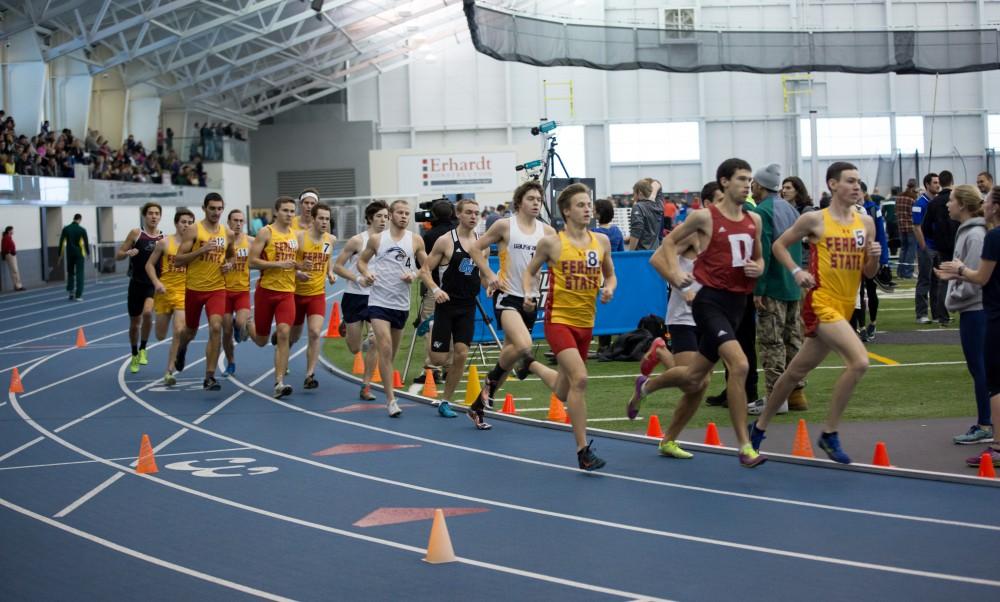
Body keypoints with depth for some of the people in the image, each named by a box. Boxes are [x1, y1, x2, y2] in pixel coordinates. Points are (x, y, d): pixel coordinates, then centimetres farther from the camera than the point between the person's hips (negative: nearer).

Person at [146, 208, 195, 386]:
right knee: (160, 336, 10)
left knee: (179, 331, -16)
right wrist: (156, 282, -12)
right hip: (164, 291, 1)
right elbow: (149, 265, 3)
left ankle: (169, 372, -7)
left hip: (183, 292, -1)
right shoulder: (165, 243, -4)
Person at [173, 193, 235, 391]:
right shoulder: (193, 231, -9)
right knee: (191, 330, 17)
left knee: (216, 328, -19)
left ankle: (209, 377, -13)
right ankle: (181, 349, 55)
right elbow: (177, 260, -13)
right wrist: (201, 250, -24)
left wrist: (229, 264, 0)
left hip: (217, 288, 1)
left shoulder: (227, 233, 3)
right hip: (194, 288, -1)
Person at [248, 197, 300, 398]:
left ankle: (279, 383, -12)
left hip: (287, 292, 3)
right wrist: (278, 264, -23)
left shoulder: (296, 236, 9)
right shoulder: (266, 233, -7)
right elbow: (252, 261, -14)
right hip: (266, 290, -3)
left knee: (284, 334, -15)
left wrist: (296, 268, 5)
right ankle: (245, 325, 46)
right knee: (261, 341, 9)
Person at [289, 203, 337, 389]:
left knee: (315, 333, -16)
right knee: (293, 337, 13)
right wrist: (297, 272, -26)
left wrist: (330, 273, 5)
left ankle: (310, 375, -12)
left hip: (318, 294, 2)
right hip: (297, 293, -2)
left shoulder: (331, 239, 1)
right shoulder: (299, 237, -13)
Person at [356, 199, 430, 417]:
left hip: (401, 303, 3)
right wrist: (366, 274, -8)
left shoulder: (416, 240, 4)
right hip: (379, 301, -3)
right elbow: (362, 260, 13)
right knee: (386, 349, -15)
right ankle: (390, 399, -12)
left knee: (392, 352, 15)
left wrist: (414, 275, -10)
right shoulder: (376, 239, 2)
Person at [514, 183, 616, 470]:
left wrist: (609, 288, -5)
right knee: (579, 379, -24)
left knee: (563, 392, 17)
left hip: (586, 323, 5)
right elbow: (530, 271, 7)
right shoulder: (551, 242, -7)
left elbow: (610, 275, 16)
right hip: (558, 319, -5)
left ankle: (532, 365, 50)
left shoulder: (601, 241, 3)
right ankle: (583, 450, -16)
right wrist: (529, 293, -12)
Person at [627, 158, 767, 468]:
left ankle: (645, 385, 46)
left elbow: (758, 257, 21)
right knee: (739, 364, -25)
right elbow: (670, 241, 6)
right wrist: (676, 271, -9)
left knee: (694, 378, 15)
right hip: (711, 299, -6)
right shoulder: (705, 216, -6)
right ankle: (744, 447, -18)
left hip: (738, 302, 6)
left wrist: (759, 268, -2)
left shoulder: (754, 220, 8)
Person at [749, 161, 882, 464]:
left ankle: (760, 426, 33)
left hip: (845, 308, 6)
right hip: (821, 303, -6)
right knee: (859, 361, -23)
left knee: (797, 371, 16)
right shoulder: (814, 220, -7)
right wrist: (797, 271, -9)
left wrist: (874, 257, -9)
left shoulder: (866, 222, 7)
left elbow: (869, 273, 12)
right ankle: (830, 433, -10)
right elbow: (779, 245, 5)